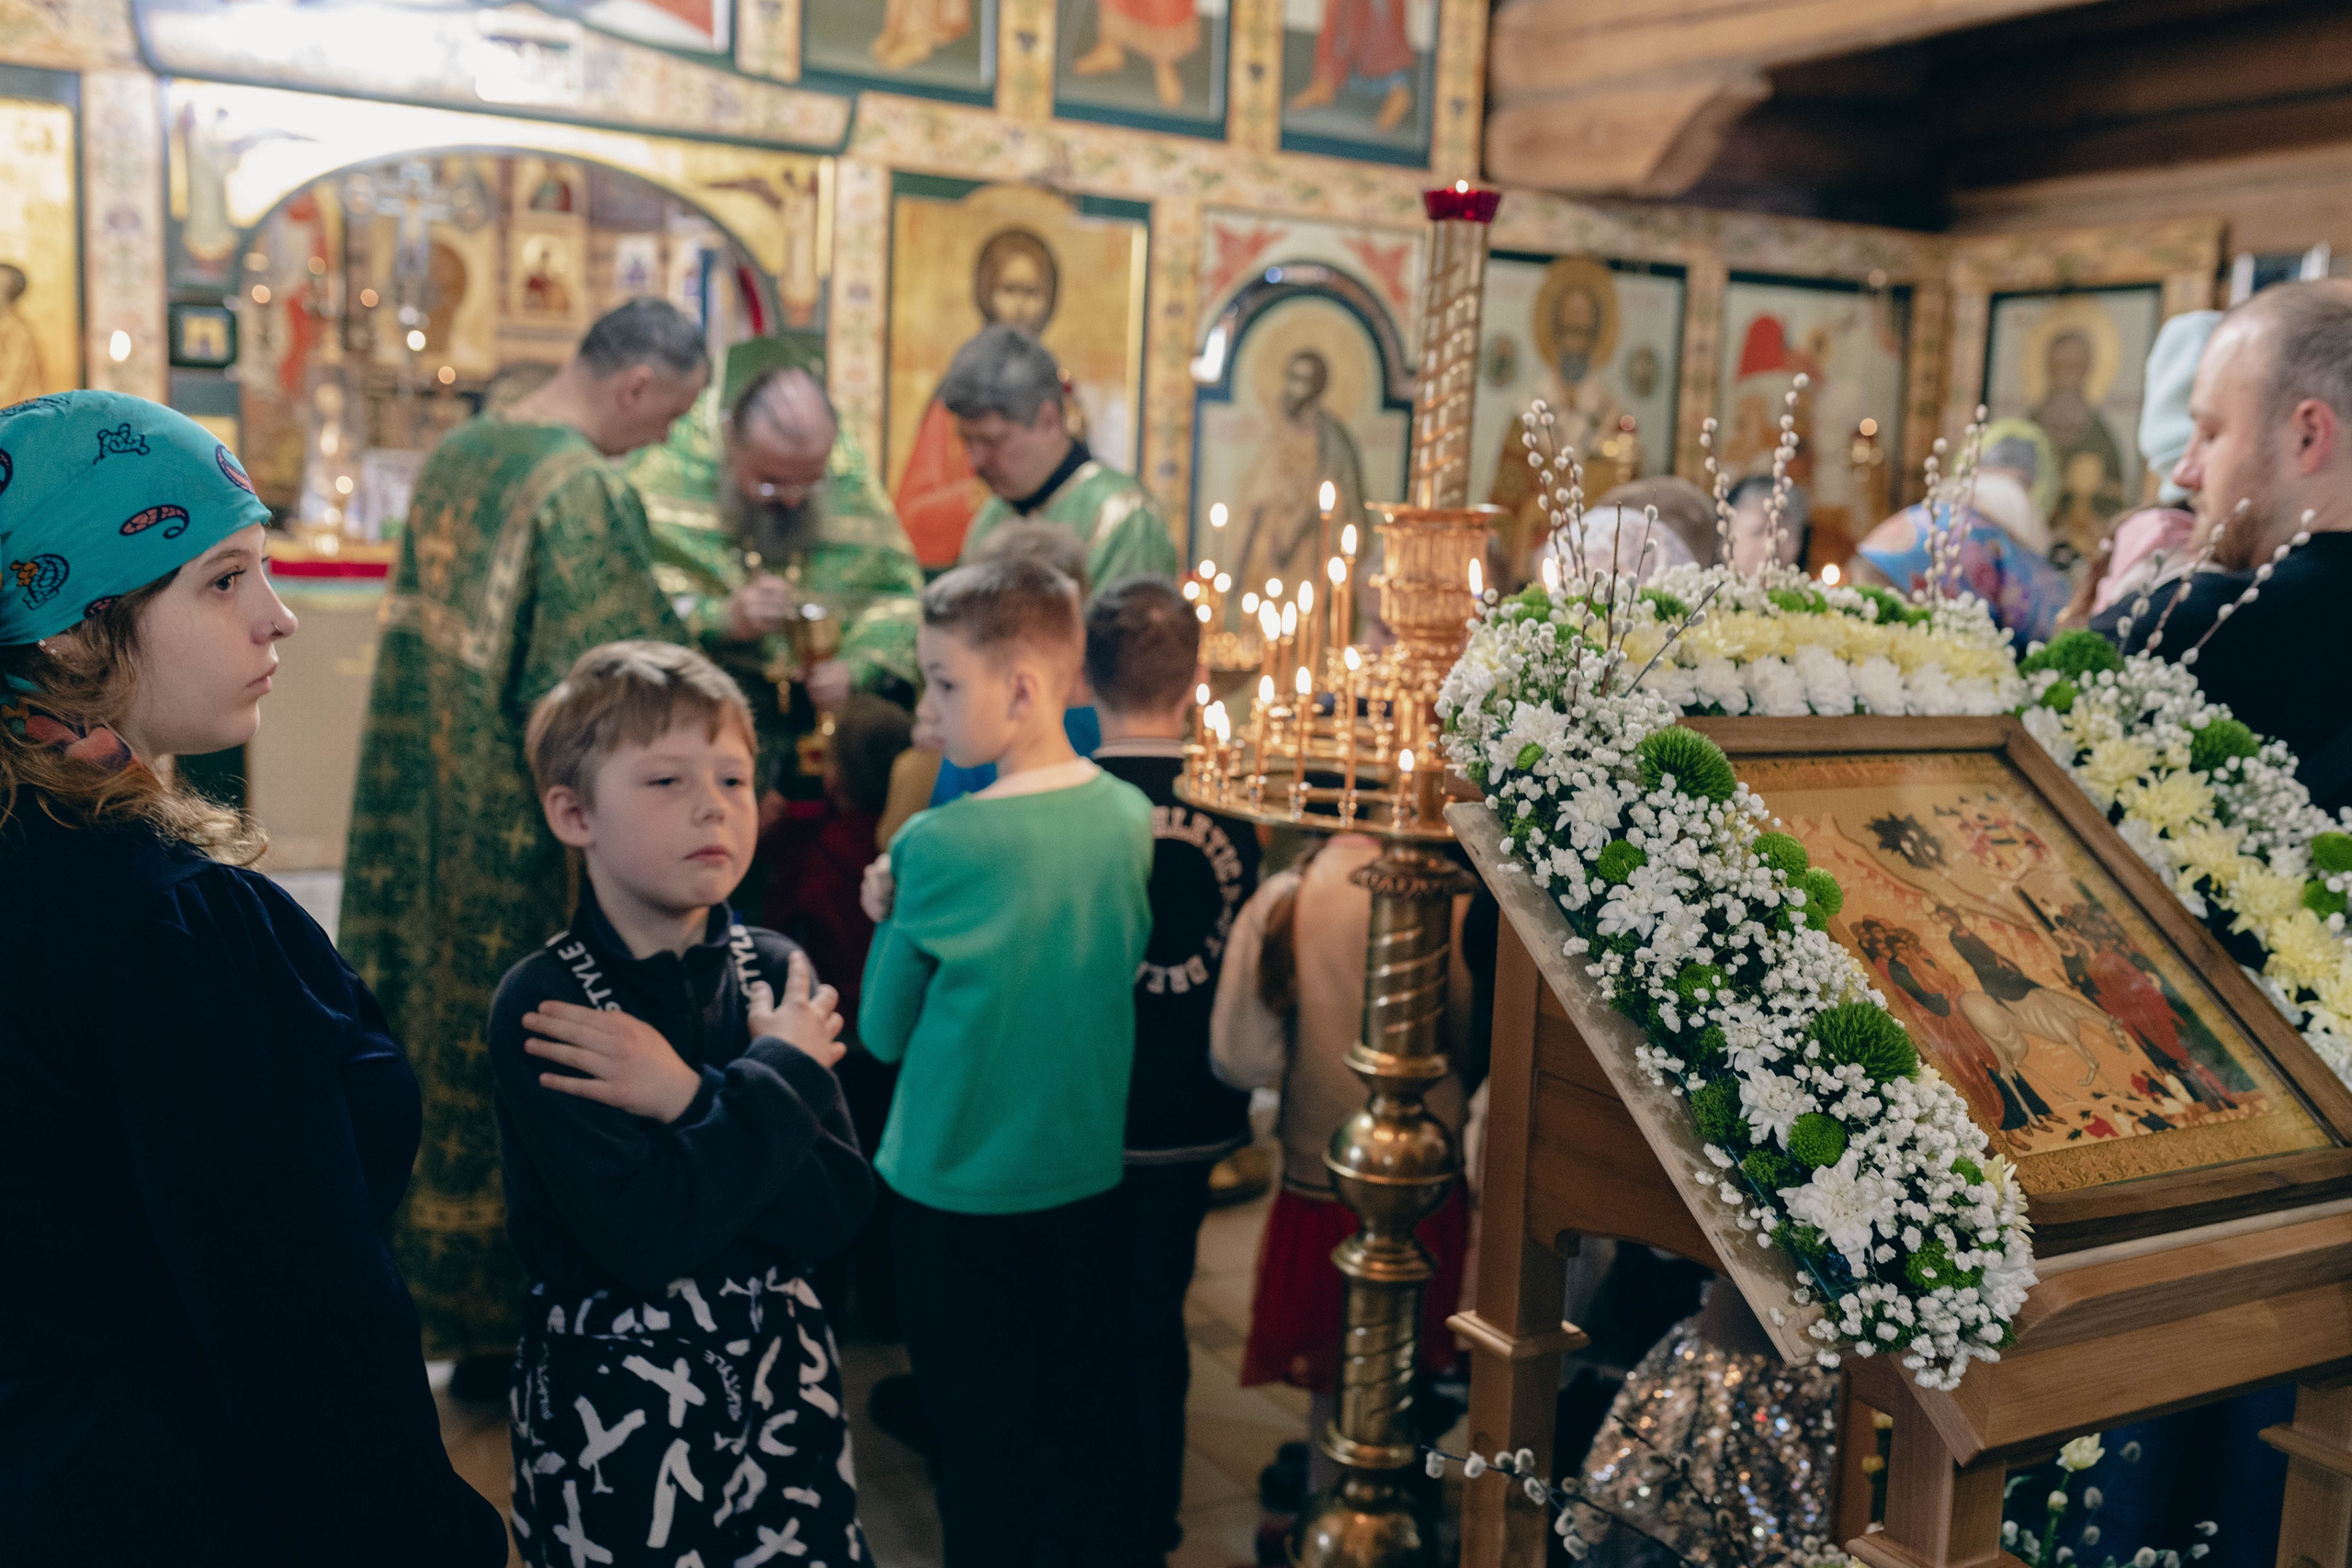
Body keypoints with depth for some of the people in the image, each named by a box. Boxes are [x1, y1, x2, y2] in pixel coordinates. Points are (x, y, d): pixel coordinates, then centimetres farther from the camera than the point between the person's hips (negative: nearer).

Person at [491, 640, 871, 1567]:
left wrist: (689, 1098, -19)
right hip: (615, 1415, -4)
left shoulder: (774, 973, -1)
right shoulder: (539, 1005, -14)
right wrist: (782, 1076, -17)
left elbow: (837, 1209, -8)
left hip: (782, 1386, 4)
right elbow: (642, 1237, -25)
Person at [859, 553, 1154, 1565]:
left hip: (961, 1189, -4)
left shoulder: (936, 847, -22)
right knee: (1080, 1415, 20)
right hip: (1090, 1172, 5)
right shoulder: (1131, 815, -8)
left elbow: (884, 1030, -9)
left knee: (983, 1443, 14)